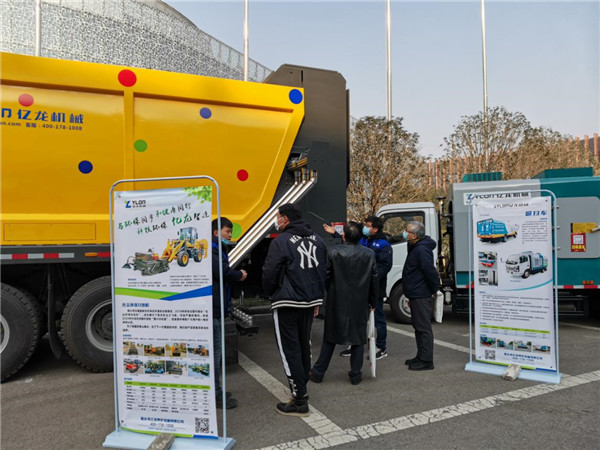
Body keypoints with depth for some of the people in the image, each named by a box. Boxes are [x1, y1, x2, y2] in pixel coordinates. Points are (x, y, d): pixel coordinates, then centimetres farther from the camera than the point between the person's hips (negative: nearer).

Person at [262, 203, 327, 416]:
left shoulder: (281, 241, -14)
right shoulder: (317, 240, 8)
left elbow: (269, 273, -13)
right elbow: (324, 271, 14)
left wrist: (271, 293, 8)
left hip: (287, 303, -7)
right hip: (310, 302, 7)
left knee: (290, 349, 0)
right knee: (304, 345, 20)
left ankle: (299, 400, 4)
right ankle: (301, 388, 34)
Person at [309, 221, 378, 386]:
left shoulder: (333, 252, -10)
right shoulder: (369, 254, -4)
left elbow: (326, 277, -6)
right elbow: (374, 280, 2)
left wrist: (329, 294, 8)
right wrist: (373, 302, 13)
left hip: (337, 302, -1)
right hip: (360, 303, 1)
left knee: (330, 337, 11)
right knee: (358, 338, 14)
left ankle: (318, 372, 19)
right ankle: (355, 374, 19)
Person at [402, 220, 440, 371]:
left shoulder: (422, 250, -21)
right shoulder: (415, 247, 12)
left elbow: (431, 272, -25)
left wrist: (434, 290, -13)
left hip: (421, 296, -11)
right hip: (416, 295, 11)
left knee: (423, 328, -3)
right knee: (419, 327, 18)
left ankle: (426, 361, 6)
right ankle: (421, 357, 29)